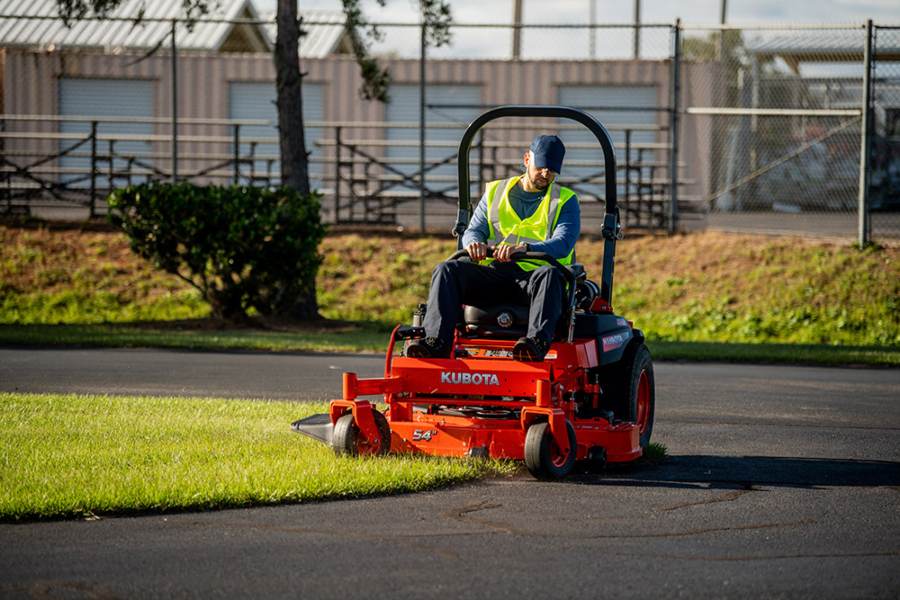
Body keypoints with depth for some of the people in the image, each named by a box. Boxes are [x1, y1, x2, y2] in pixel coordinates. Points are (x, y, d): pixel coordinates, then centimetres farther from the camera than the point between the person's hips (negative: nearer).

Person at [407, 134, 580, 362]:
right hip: (494, 273, 3)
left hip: (534, 274, -3)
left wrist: (524, 248, -27)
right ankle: (436, 342, -39)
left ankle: (538, 341, -60)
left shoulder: (565, 201, 11)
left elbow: (563, 244, -7)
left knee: (549, 274, -39)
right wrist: (473, 243, -16)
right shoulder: (495, 192, 21)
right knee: (446, 270, -22)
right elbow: (474, 230, 12)